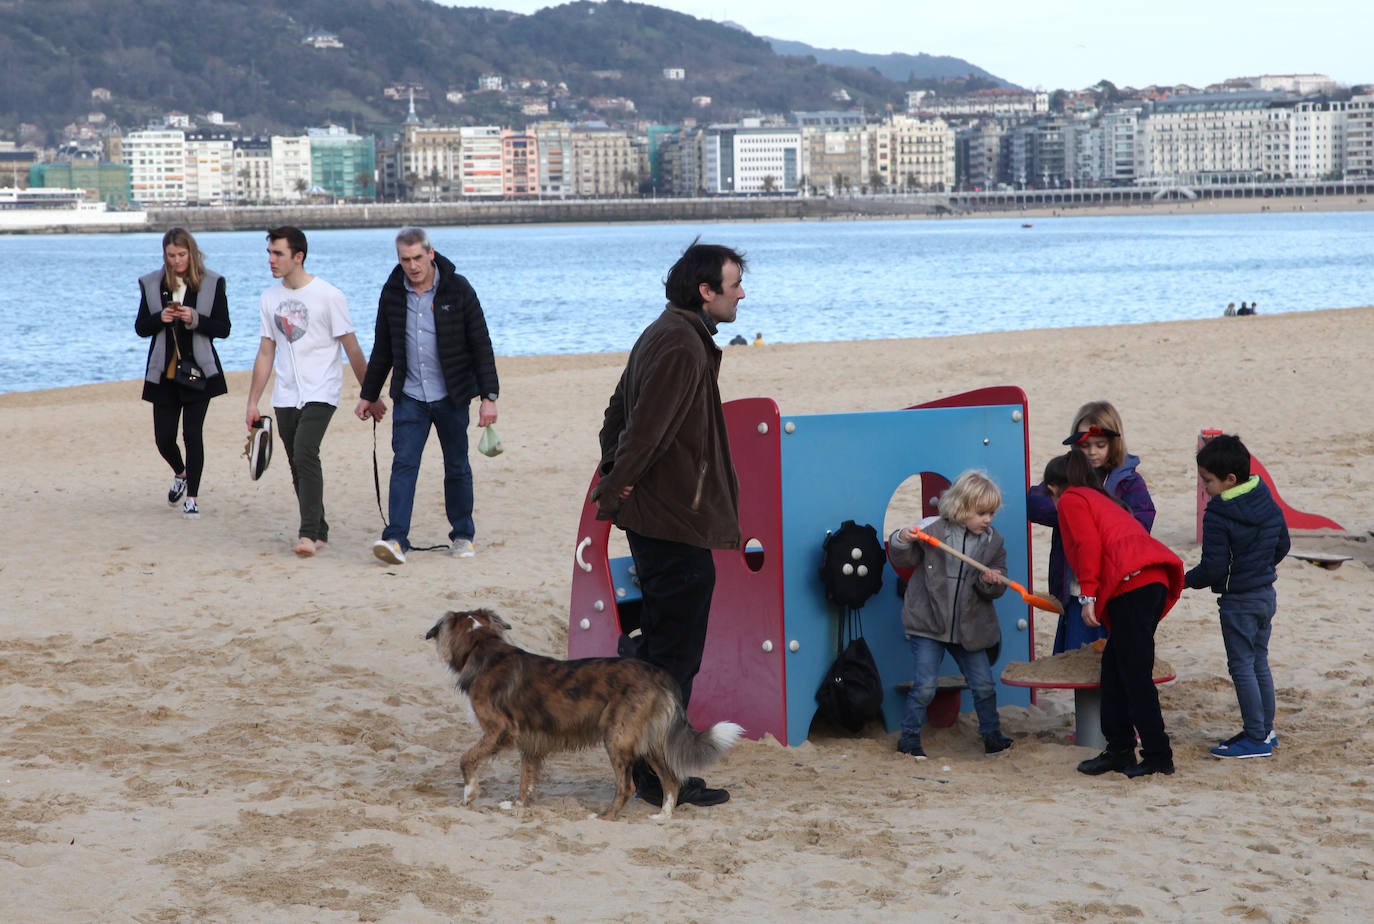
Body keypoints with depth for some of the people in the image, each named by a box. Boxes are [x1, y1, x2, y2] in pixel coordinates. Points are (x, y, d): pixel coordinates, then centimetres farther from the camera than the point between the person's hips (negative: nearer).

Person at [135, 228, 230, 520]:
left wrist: (195, 319, -19)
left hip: (198, 371, -3)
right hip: (164, 373, 3)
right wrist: (160, 318, -14)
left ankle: (192, 498, 2)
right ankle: (180, 474, 37)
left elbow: (223, 329, -2)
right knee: (163, 438, 5)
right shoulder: (152, 284, 4)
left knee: (193, 433, -9)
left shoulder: (212, 283, -2)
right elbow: (140, 328, 7)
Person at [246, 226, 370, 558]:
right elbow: (266, 353, 15)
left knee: (305, 455, -21)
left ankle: (309, 533, -22)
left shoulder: (328, 296, -7)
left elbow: (352, 349, -2)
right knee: (298, 466, 6)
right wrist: (252, 403, 13)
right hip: (285, 396, 6)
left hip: (320, 393, -6)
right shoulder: (269, 299, 9)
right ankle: (319, 532, 17)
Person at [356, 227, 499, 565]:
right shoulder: (393, 293, 3)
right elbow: (382, 350, 15)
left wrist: (489, 396, -10)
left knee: (457, 467, 7)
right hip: (410, 396, 2)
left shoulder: (457, 290, -6)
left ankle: (462, 535, 20)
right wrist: (369, 395, 19)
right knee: (403, 464, -10)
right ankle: (396, 539, -15)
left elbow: (481, 345, -5)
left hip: (451, 396, -2)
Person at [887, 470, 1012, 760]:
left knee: (984, 685, 7)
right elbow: (903, 560, 1)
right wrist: (902, 541, -19)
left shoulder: (993, 542, 1)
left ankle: (991, 734, 26)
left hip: (968, 628, 3)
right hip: (928, 624, -3)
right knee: (926, 685, -7)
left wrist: (991, 581, -18)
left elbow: (997, 589, 5)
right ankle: (909, 737, 10)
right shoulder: (932, 529, -10)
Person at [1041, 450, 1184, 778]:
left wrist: (1088, 595, -12)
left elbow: (1088, 545, -7)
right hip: (1154, 579, 9)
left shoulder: (1071, 500, 10)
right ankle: (1119, 750, 16)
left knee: (1134, 673, -6)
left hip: (1131, 582, -9)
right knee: (1114, 665, 14)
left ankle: (1158, 757, -6)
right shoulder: (1101, 500, 35)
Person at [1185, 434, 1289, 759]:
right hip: (1266, 594, 8)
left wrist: (1185, 580, -3)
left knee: (1242, 667, 0)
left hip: (1238, 601, -8)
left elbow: (1212, 569, -20)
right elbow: (1282, 545, 13)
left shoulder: (1218, 515, -21)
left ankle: (1256, 738, 3)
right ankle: (1265, 730, 25)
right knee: (1260, 663, 18)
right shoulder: (1267, 501, 2)